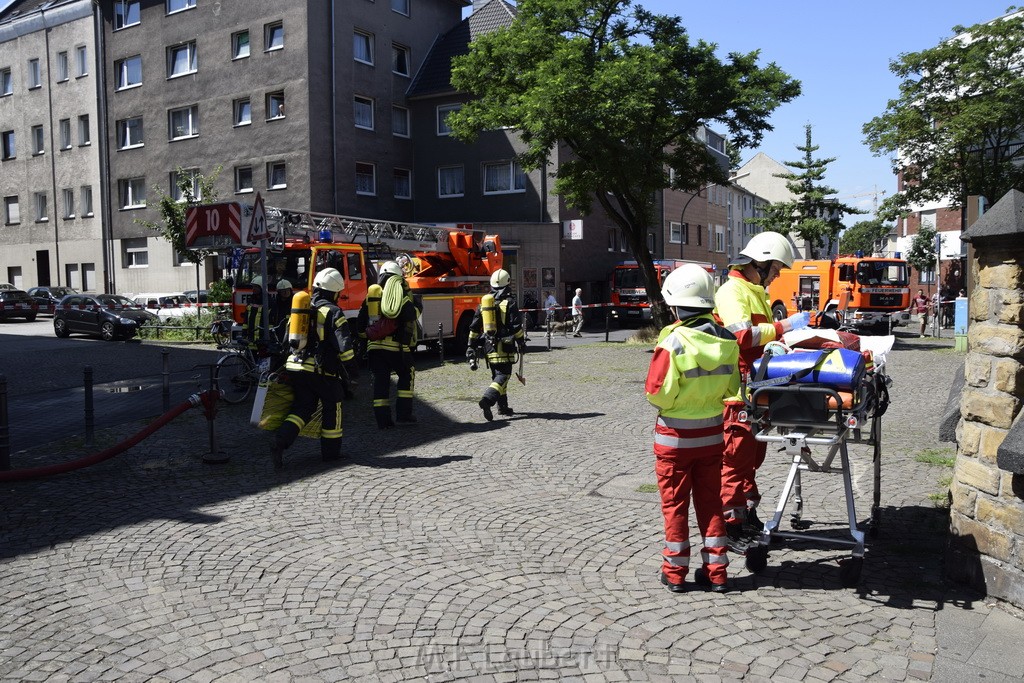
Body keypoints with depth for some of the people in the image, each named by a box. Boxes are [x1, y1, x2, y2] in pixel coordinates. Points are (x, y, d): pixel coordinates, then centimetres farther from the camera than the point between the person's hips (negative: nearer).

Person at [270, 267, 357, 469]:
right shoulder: (333, 312, -7)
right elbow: (344, 343, -15)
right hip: (320, 370, -6)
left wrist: (282, 366, 31)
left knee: (302, 406, 13)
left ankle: (280, 441, -9)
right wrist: (351, 367, -6)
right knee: (332, 405, 11)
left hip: (294, 367, 6)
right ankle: (330, 451, 17)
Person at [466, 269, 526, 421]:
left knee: (497, 375, 17)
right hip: (504, 346, -6)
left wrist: (471, 346, 17)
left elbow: (474, 328, 11)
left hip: (488, 346, 6)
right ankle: (487, 399, -28)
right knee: (504, 375, -7)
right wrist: (521, 343, 0)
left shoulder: (483, 303, 9)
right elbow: (516, 326, -10)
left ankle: (503, 407, 22)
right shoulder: (509, 302, -8)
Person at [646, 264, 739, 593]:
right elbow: (732, 388, 5)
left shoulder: (673, 343, -21)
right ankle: (716, 572, 22)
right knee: (710, 501, 16)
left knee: (675, 503, 9)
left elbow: (657, 394, -19)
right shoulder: (727, 341, -4)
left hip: (675, 436, -4)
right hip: (712, 433, 5)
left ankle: (675, 572, 19)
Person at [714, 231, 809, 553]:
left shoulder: (757, 292, 21)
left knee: (753, 454, 17)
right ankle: (730, 525, 3)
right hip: (738, 390, -10)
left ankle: (748, 515, 28)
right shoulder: (732, 291, -12)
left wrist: (787, 332, 11)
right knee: (736, 457, -5)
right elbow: (743, 334, -24)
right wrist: (784, 326, -17)